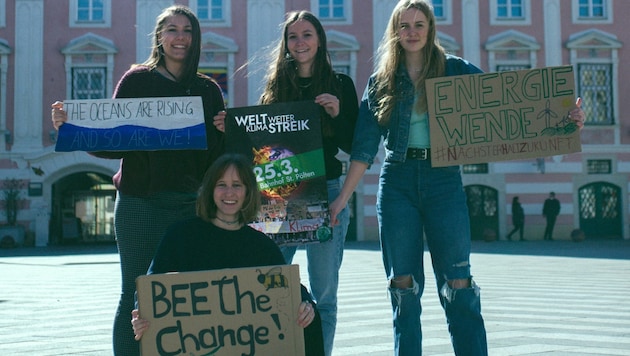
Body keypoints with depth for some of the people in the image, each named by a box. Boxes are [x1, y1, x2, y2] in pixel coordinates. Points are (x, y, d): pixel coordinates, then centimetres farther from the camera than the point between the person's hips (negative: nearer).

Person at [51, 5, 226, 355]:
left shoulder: (208, 90, 11)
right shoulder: (137, 80, 4)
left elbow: (219, 151, 11)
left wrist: (229, 130, -9)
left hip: (191, 205, 3)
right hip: (141, 204, -2)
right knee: (136, 297, 1)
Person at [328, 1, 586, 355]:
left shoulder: (457, 70, 5)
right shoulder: (381, 82, 8)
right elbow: (365, 147, 6)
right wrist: (343, 197, 1)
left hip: (444, 181, -1)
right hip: (397, 183, 1)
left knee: (458, 285, -3)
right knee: (404, 287, 5)